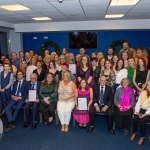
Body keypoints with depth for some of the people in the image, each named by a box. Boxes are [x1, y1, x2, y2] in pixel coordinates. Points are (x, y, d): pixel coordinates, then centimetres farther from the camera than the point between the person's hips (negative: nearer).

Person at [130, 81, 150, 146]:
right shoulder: (143, 92, 11)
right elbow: (138, 103, 6)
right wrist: (137, 111, -7)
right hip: (141, 110, 4)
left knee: (142, 120, -30)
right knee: (135, 118, -24)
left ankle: (142, 137, -10)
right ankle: (134, 133, 1)